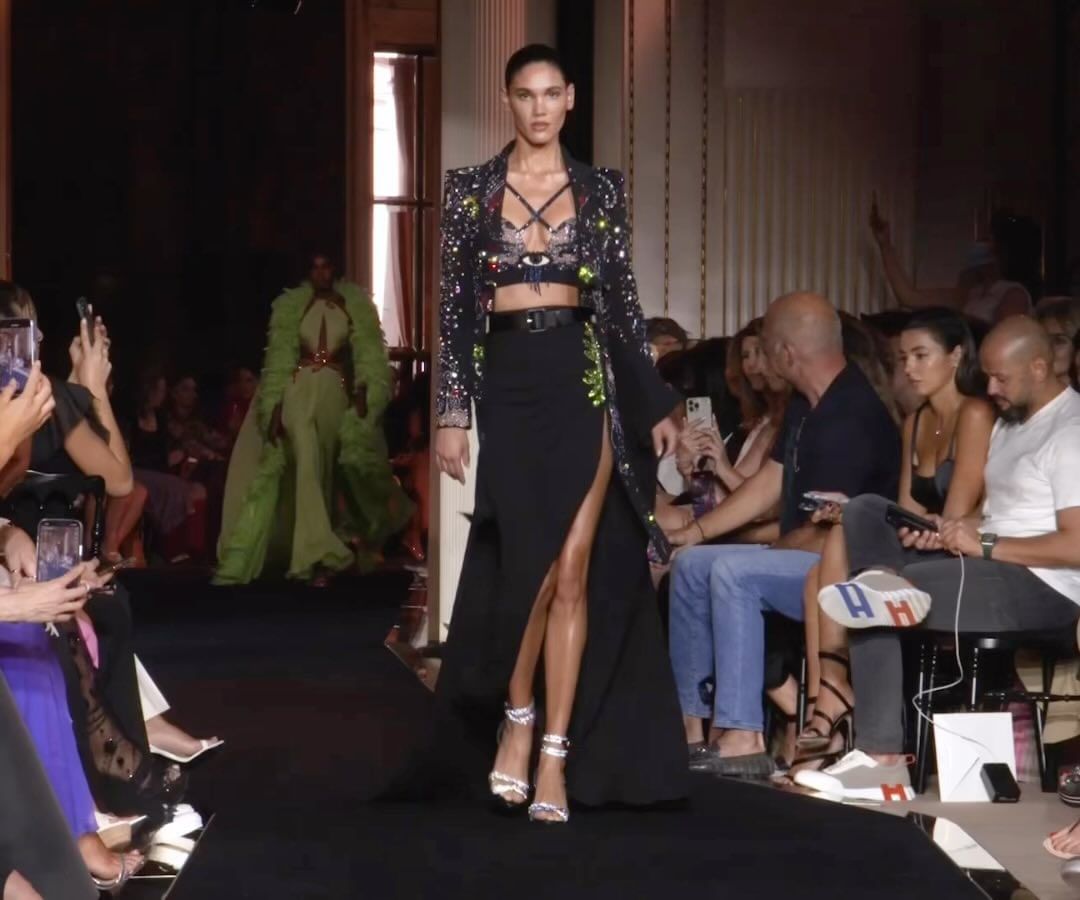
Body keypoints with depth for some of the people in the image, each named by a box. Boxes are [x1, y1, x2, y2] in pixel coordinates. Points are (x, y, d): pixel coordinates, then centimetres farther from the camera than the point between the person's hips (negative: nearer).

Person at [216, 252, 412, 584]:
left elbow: (368, 354, 4)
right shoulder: (290, 305, 7)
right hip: (299, 390, -1)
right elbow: (279, 357, 1)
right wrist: (274, 407, -8)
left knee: (324, 469, 5)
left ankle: (313, 554, 14)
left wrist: (363, 391, -12)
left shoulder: (356, 305, 8)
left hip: (335, 392, 1)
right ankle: (319, 553, -19)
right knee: (306, 465, -16)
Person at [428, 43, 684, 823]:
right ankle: (517, 715, 15)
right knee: (531, 566, -9)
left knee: (574, 573, -2)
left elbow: (624, 301, 9)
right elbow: (455, 308, 3)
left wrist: (656, 404, 6)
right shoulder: (471, 190, 4)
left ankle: (557, 755, 3)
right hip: (509, 387, -1)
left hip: (584, 384, 1)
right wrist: (452, 413, -3)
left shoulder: (601, 191, 7)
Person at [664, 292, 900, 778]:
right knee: (691, 564, 6)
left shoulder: (851, 418, -24)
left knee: (733, 572, -28)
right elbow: (770, 482, 16)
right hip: (806, 557, 11)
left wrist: (771, 550, -5)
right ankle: (690, 722, 4)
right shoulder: (806, 406, 8)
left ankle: (743, 738, -29)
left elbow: (826, 534, -23)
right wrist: (697, 530, 10)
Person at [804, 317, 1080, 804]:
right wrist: (951, 530, 0)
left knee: (878, 605, -24)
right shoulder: (1009, 422, 20)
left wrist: (984, 545, -16)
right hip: (990, 567, 10)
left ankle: (881, 758, -20)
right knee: (862, 519, -6)